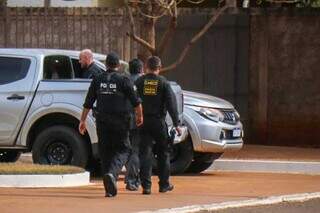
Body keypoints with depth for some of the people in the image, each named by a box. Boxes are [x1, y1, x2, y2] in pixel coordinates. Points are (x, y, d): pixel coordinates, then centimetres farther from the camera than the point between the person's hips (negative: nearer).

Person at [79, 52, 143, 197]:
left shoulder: (97, 80, 5)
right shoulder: (123, 80, -5)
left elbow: (88, 103, 6)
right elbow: (136, 102, -5)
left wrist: (83, 120, 13)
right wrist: (139, 116, 10)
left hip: (102, 122, 3)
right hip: (120, 121, -3)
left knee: (105, 152, 9)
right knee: (122, 150, 5)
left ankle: (109, 189, 7)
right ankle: (112, 173, -23)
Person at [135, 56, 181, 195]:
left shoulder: (139, 82, 1)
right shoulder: (163, 83, -3)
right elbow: (171, 104, -6)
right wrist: (176, 123, -5)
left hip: (143, 122, 1)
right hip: (159, 121, -1)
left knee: (145, 153, 1)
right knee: (163, 153, 13)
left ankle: (146, 186, -7)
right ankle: (164, 184, 19)